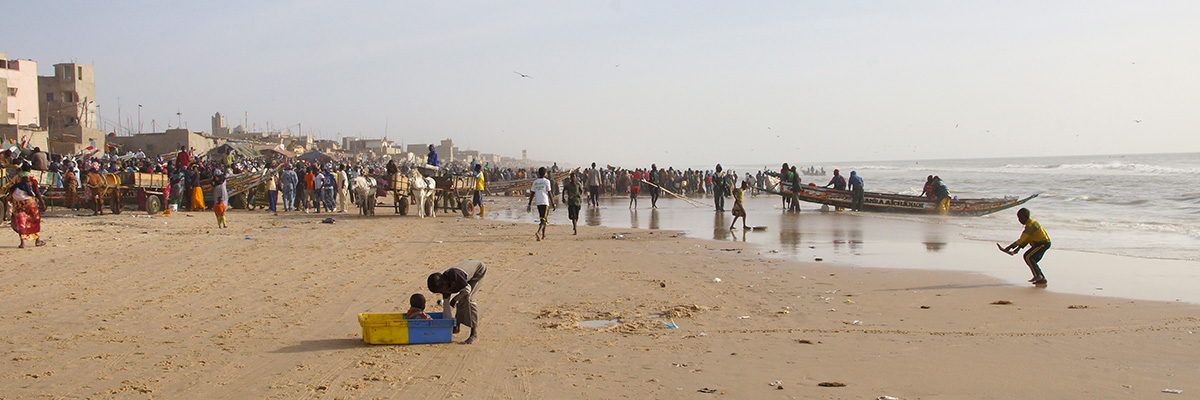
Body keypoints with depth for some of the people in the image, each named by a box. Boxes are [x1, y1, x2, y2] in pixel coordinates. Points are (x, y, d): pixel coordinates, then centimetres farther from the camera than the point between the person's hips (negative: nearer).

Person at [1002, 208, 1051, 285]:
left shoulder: (1030, 225, -19)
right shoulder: (1031, 223, 13)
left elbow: (1022, 239, -24)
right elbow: (1027, 239, 15)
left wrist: (1010, 247, -25)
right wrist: (1019, 248, 8)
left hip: (1043, 243, -10)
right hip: (1043, 243, 10)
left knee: (1027, 256, -18)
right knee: (1032, 260, 10)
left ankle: (1037, 275, -18)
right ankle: (1042, 279, 11)